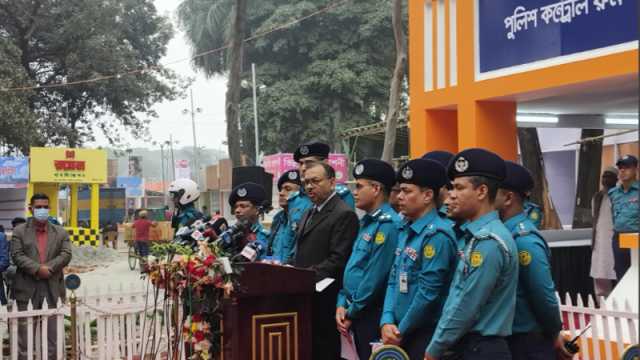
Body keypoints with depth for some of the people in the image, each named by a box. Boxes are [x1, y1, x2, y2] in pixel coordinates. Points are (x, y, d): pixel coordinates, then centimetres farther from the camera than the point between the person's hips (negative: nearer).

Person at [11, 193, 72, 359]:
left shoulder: (60, 232, 10)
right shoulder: (19, 231, 5)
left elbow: (66, 255, -1)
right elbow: (17, 255, -6)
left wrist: (48, 268, -16)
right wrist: (37, 269, -17)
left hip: (53, 286, 2)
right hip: (27, 287, -2)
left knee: (52, 326, 6)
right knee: (25, 326, 2)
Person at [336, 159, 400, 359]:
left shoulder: (388, 224, -18)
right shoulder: (366, 222, 13)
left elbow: (375, 277, -20)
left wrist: (351, 313, -12)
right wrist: (342, 304, 5)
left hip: (372, 314, -9)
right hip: (356, 312, 9)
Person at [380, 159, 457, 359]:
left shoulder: (437, 235, -18)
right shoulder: (405, 230, 9)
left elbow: (428, 293, -20)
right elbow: (394, 279, 10)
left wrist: (401, 331, -11)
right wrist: (387, 322, -3)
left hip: (424, 335, -8)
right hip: (398, 333, 8)